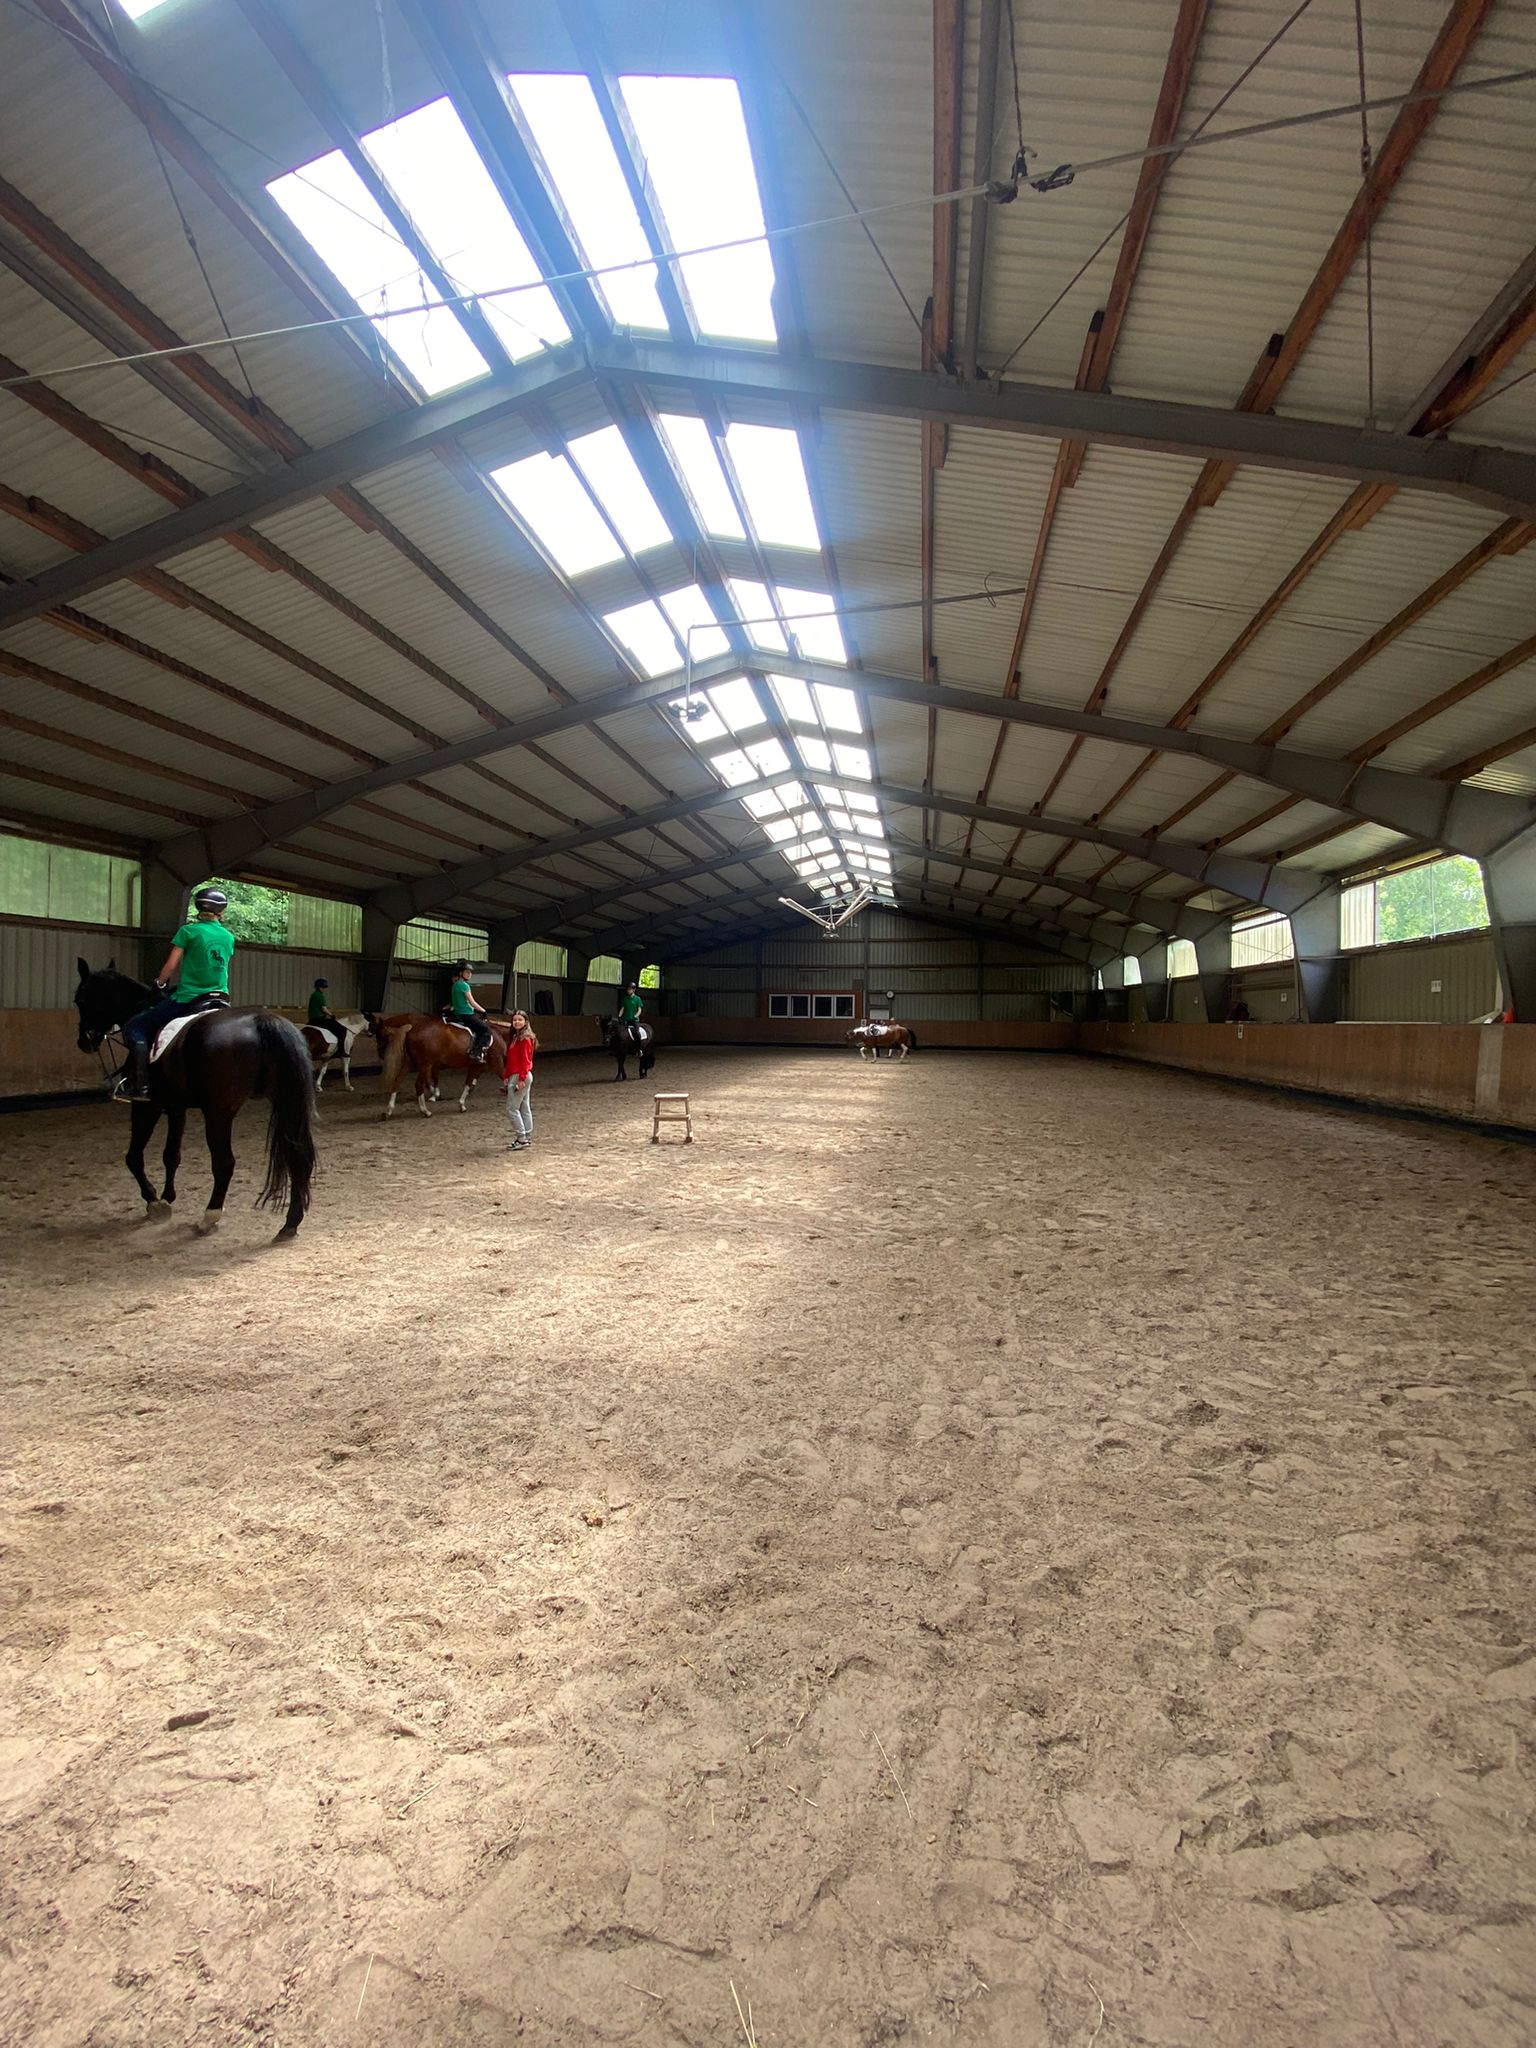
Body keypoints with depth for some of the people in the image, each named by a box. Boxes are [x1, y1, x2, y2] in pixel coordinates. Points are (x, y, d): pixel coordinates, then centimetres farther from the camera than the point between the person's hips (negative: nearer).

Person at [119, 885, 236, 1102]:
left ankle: (140, 1084, -10)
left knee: (134, 1027, 4)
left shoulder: (188, 931, -3)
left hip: (187, 1000, -5)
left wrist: (159, 984, 15)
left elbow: (171, 965, -1)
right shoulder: (229, 937, 11)